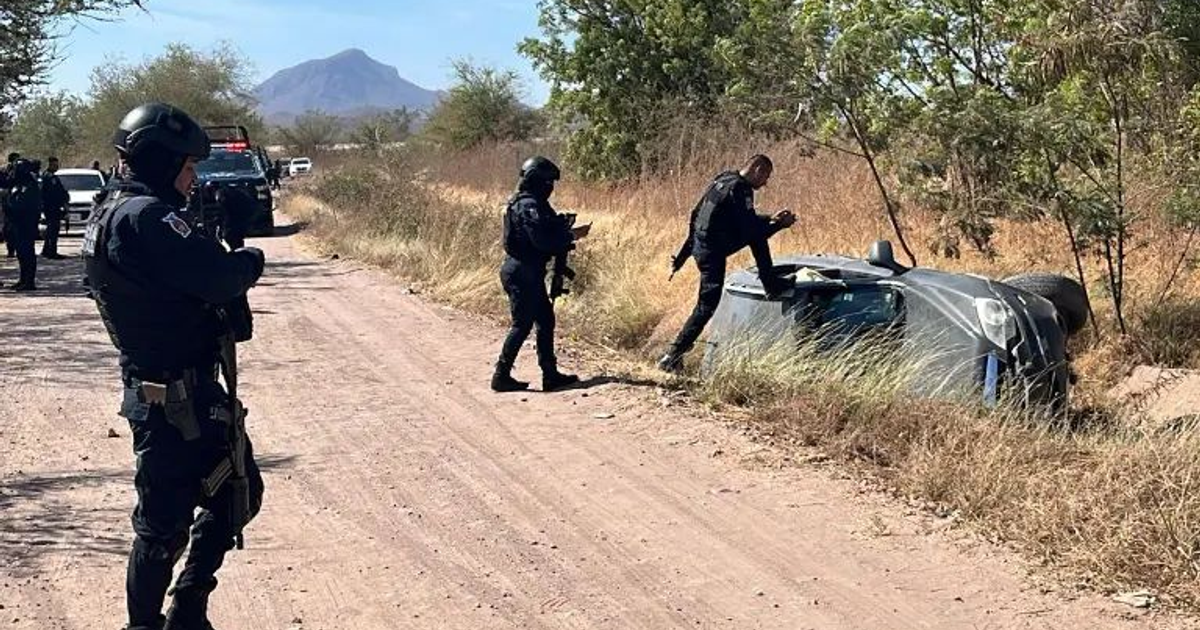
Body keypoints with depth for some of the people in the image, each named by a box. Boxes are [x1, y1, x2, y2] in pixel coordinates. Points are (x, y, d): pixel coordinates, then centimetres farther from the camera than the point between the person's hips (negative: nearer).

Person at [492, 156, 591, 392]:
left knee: (546, 321, 12)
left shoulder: (530, 203, 15)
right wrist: (571, 235, -14)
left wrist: (565, 234, 5)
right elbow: (542, 239, -25)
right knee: (522, 325, -5)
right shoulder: (530, 206, -17)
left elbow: (545, 235, 17)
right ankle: (502, 375, 2)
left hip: (526, 273, 11)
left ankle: (550, 374, 16)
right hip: (523, 273, -11)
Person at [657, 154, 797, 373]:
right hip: (711, 252, -9)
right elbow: (749, 231, -17)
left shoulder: (723, 179, 12)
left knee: (758, 236, 18)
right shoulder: (740, 190, -16)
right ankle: (673, 356, -2)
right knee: (707, 306, -3)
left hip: (699, 245, 9)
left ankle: (771, 283, 25)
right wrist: (780, 224, -5)